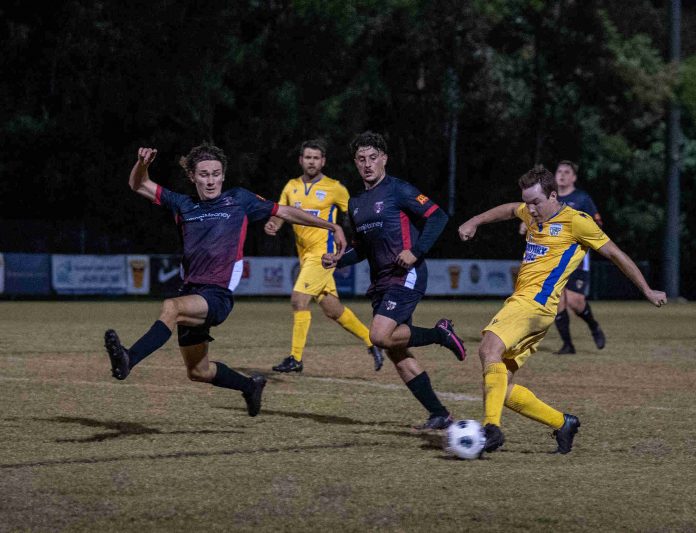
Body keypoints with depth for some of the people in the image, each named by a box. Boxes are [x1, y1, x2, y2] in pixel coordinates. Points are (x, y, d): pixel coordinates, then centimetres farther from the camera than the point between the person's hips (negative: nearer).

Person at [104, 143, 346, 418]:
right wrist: (142, 163, -7)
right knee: (198, 371, 14)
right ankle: (249, 386, 38)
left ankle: (128, 360, -49)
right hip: (191, 292, 6)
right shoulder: (183, 205, 14)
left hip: (218, 295, -6)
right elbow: (138, 185, 15)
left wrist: (331, 226, 12)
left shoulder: (239, 199, 7)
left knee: (171, 307, -35)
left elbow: (284, 212, 13)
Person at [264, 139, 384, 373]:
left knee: (299, 299, -16)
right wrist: (272, 225, -10)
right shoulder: (291, 187, 9)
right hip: (305, 255, 6)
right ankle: (372, 342, 25)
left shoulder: (334, 188, -5)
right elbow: (279, 215, 12)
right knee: (331, 308, 10)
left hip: (323, 252, -6)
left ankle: (295, 358, -11)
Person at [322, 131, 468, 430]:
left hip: (406, 276, -8)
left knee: (381, 336, -23)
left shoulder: (398, 190, -7)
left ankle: (441, 334, 0)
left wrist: (416, 252, -20)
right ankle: (439, 415, 10)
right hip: (380, 281, 8)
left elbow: (438, 217, -11)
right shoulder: (355, 204, 16)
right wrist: (338, 260, 6)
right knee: (396, 353, 4)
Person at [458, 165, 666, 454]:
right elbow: (509, 210, 44)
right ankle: (562, 423, 15)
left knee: (489, 348, -31)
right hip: (518, 301, 8)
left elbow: (615, 254, 4)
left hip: (536, 303, -8)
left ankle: (492, 428, -41)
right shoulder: (534, 214, 19)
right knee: (503, 389, 1)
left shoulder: (575, 221, -3)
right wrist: (474, 222, 35)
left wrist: (647, 291, 11)